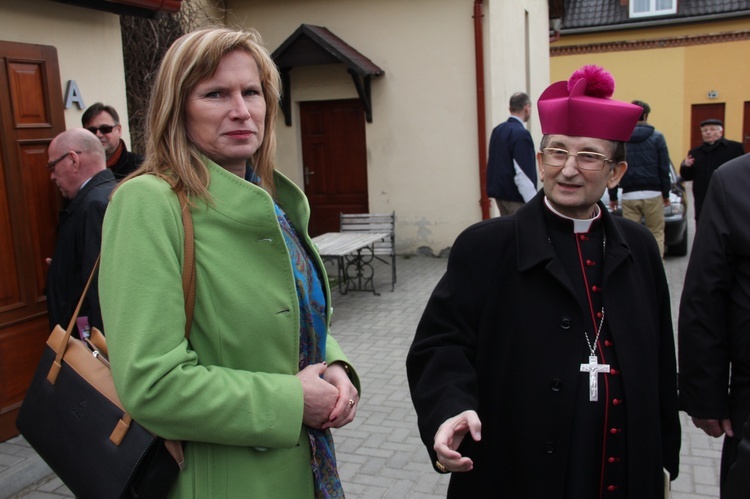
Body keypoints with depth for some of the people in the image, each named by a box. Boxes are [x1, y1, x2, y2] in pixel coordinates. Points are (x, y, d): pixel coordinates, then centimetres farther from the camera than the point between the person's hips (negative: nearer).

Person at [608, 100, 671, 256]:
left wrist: (612, 196, 12)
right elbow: (664, 168, 1)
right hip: (652, 194, -1)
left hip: (629, 196, 1)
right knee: (656, 235, 5)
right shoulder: (656, 137, 1)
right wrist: (666, 193, 10)